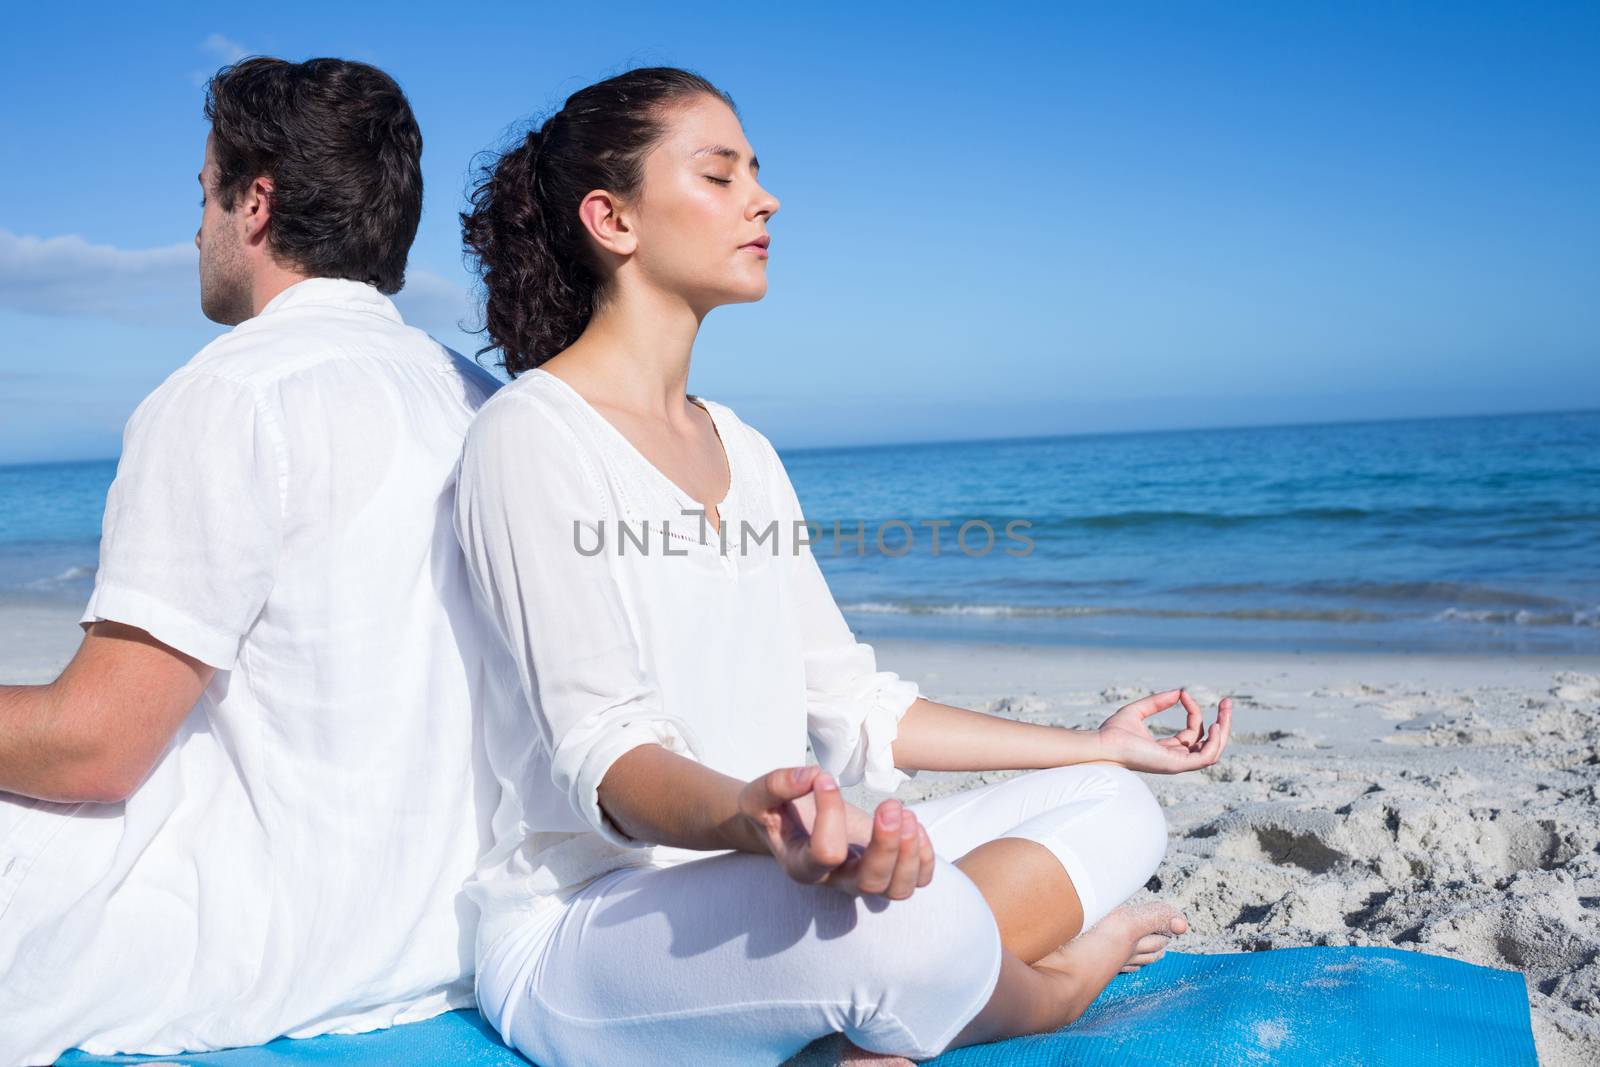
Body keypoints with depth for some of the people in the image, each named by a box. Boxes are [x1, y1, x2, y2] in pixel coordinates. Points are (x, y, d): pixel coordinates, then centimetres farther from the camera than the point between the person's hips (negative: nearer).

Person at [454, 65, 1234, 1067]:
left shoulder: (745, 451, 15)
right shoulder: (530, 434, -10)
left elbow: (850, 702, 15)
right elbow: (599, 741, -20)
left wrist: (1097, 745, 18)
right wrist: (744, 821, -43)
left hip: (765, 882, 8)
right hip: (585, 925, -8)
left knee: (1116, 809, 3)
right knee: (914, 925, -36)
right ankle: (1057, 983, -1)